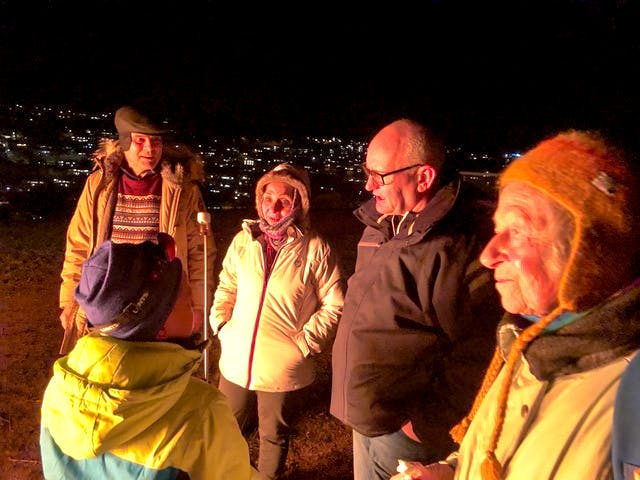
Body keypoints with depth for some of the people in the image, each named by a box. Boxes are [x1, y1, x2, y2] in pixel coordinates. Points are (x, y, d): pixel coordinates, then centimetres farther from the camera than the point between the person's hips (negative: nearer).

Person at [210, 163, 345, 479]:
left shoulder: (316, 249, -11)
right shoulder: (243, 241, 0)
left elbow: (335, 306, -6)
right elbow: (226, 288, 12)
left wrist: (305, 342, -12)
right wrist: (221, 325, 0)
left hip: (282, 367, -3)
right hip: (236, 361, 4)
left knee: (274, 435, 18)